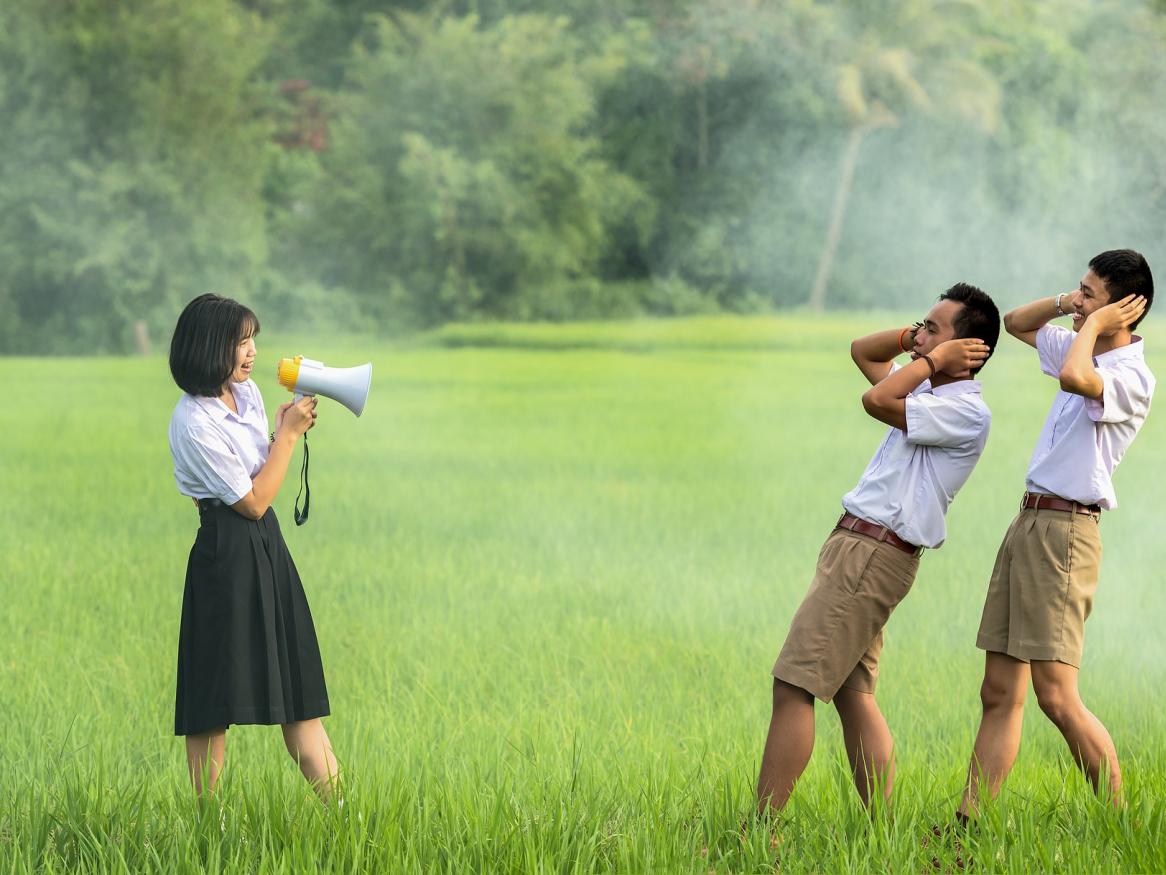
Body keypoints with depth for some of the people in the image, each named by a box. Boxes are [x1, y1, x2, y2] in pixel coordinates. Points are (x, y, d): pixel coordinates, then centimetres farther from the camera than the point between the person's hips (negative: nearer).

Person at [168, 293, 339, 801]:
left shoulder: (247, 392, 8)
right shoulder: (194, 423, -18)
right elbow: (253, 501, -14)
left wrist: (286, 432, 4)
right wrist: (289, 434, -8)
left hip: (268, 548, 9)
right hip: (227, 555, -9)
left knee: (298, 688, 8)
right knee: (215, 705, -2)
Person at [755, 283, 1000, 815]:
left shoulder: (966, 412, -12)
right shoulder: (931, 393, 17)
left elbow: (876, 400, -24)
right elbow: (862, 352, 30)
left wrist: (934, 357, -10)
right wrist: (913, 339, 12)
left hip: (874, 555, -10)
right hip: (859, 548, 10)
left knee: (793, 688, -12)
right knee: (853, 695, 8)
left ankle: (760, 831, -13)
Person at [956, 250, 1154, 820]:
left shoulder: (1132, 377, -13)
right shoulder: (1085, 350, 16)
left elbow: (1074, 377, -35)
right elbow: (1016, 323, 31)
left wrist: (1093, 323, -16)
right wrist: (1065, 305, 11)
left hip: (1065, 531, -9)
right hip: (1028, 521, 9)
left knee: (1057, 698, -13)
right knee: (1000, 693, 6)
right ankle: (969, 824, 6)